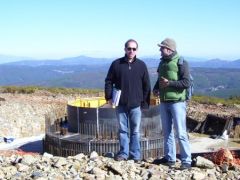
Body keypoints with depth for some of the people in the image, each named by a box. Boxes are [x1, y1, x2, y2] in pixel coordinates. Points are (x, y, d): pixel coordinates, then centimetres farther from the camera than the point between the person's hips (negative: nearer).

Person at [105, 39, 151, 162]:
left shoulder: (141, 65, 2)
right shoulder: (116, 64, 1)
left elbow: (146, 85, 4)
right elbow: (109, 81, 6)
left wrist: (145, 102, 0)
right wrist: (109, 97, -2)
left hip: (136, 104, 0)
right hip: (121, 104, 1)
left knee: (135, 131, 7)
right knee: (123, 130, 10)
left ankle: (135, 155, 17)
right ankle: (123, 153, 20)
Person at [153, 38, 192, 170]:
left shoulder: (181, 62, -9)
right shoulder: (162, 62, 13)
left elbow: (186, 82, -14)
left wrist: (169, 83, -20)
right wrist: (156, 88, 6)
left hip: (177, 102, -7)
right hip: (164, 102, 7)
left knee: (180, 133, -6)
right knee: (167, 132, 13)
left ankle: (186, 160, 3)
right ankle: (169, 158, 23)